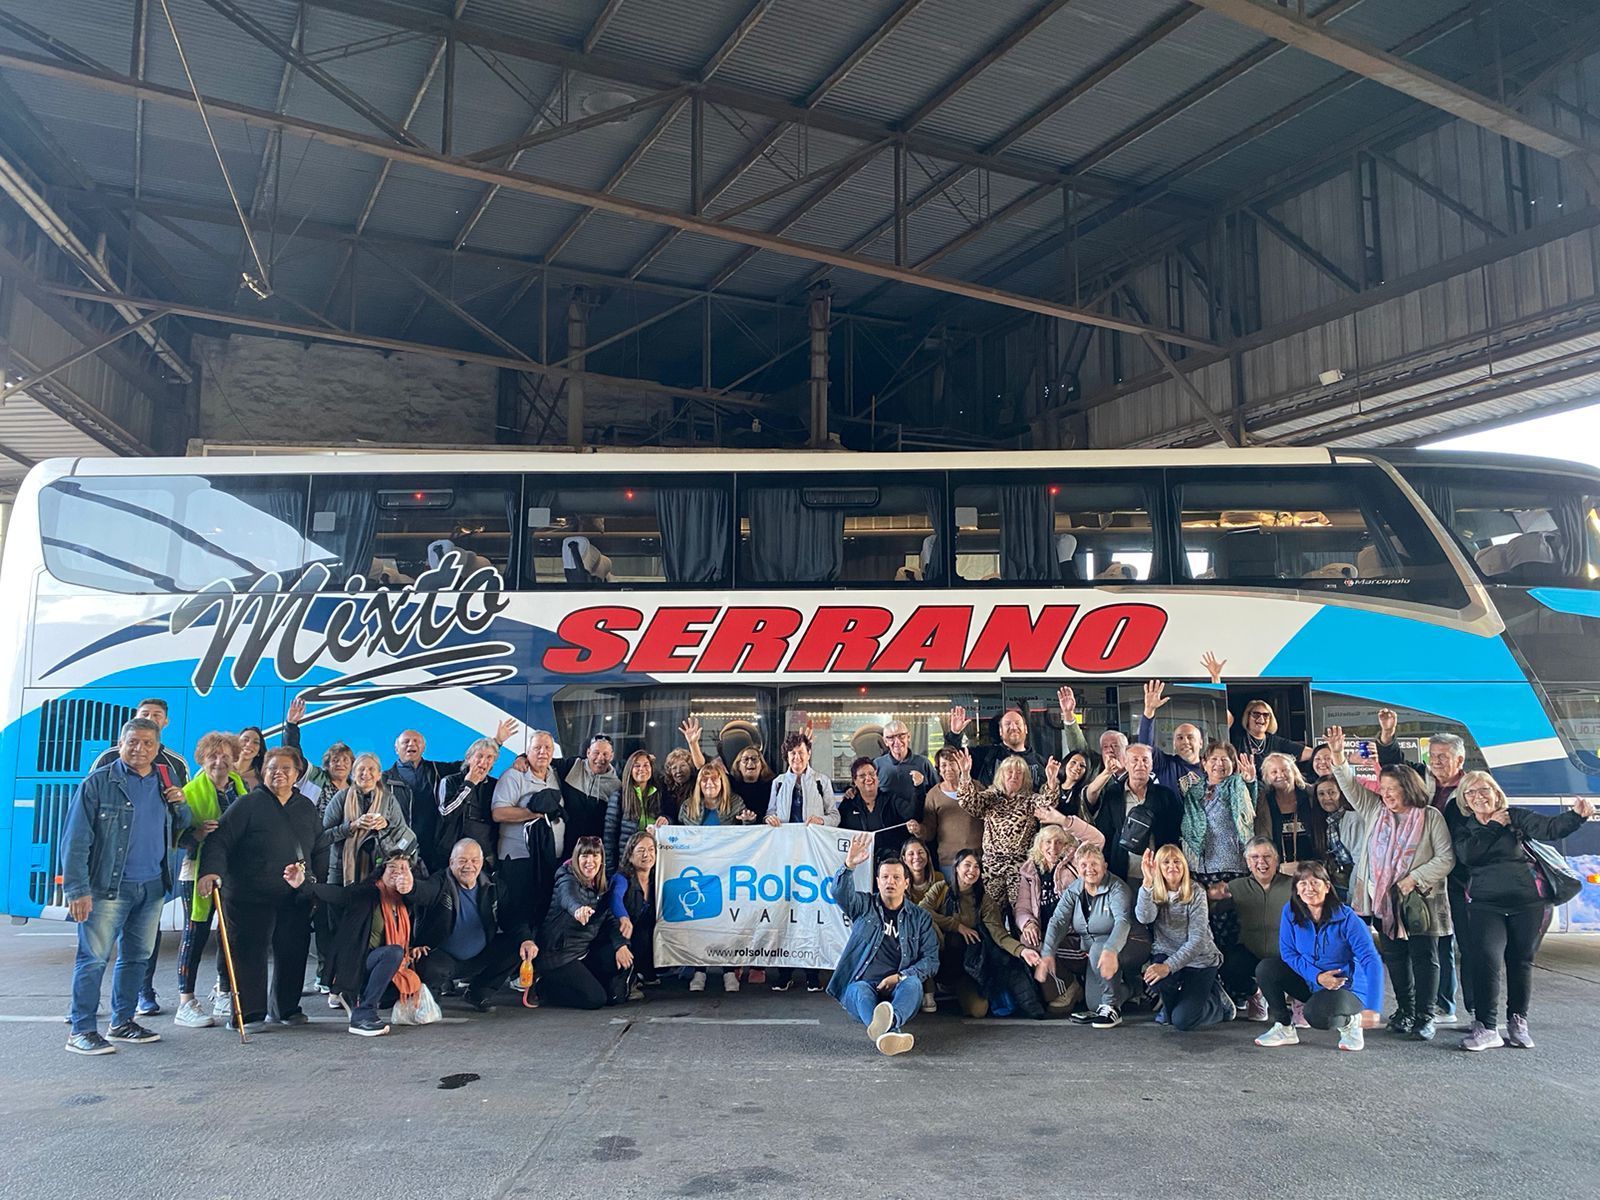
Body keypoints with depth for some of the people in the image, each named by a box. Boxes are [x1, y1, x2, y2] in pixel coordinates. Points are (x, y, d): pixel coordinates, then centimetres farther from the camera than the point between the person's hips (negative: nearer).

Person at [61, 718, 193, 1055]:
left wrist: (181, 805, -2)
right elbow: (75, 840, -9)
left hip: (153, 887, 6)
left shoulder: (165, 783, 11)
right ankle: (81, 1030, 5)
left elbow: (183, 828, 21)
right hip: (107, 887, -6)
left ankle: (122, 1022, 24)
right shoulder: (98, 783, -6)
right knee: (93, 957, -4)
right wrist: (77, 890, -16)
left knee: (136, 957, 13)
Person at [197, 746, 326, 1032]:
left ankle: (286, 1008, 23)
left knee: (293, 952, 8)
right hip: (252, 898, -5)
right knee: (251, 953, -2)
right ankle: (251, 1013, 8)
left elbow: (319, 849, 21)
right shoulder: (247, 804, -4)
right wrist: (213, 871, -26)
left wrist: (321, 883, 15)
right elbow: (220, 840, -10)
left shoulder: (306, 807, 14)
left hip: (296, 898, 5)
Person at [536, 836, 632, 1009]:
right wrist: (578, 909, -66)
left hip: (585, 952, 7)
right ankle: (543, 987, 3)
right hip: (559, 955, -7)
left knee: (626, 957, -12)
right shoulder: (568, 881, -17)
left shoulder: (599, 887, 6)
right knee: (595, 999, -17)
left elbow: (610, 918, 3)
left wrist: (621, 945, -15)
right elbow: (568, 898, -41)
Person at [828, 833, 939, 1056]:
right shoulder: (864, 906, 15)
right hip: (864, 984, -1)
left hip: (899, 988, 1)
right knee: (860, 989, -35)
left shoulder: (920, 918, 16)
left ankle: (890, 1021, -65)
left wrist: (900, 976, -11)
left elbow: (931, 960, 7)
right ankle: (890, 1033, -66)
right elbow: (840, 892, -7)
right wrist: (849, 864, -28)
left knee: (912, 982, -33)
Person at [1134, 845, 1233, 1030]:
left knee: (1182, 1021, -15)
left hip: (1200, 960, -2)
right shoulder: (1154, 893, -3)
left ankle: (1218, 1002, 17)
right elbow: (1144, 917, -26)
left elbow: (1197, 940, -19)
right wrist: (1147, 882, -39)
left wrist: (1169, 966, -29)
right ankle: (1170, 1006, 3)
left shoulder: (1196, 892, -11)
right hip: (1167, 956, 3)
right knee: (1153, 978, -32)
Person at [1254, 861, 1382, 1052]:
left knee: (1317, 1016, -35)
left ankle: (1350, 1022, 1)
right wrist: (1317, 976, -22)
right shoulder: (1290, 912, -10)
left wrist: (1371, 1007, -37)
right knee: (1266, 969, -19)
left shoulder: (1347, 918, -21)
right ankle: (1283, 1029, -3)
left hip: (1345, 987, -4)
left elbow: (1371, 961, -26)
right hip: (1309, 984, 5)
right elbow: (1288, 952, -5)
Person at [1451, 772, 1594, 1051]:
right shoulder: (1464, 829, 8)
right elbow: (1467, 855, -11)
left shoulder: (1515, 817, 2)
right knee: (1486, 960, -15)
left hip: (1529, 903, 0)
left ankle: (1518, 1022, 26)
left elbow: (1550, 828, -15)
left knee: (1520, 962, 8)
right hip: (1485, 906, 0)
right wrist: (1494, 826, -7)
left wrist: (1576, 815, -34)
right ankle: (1486, 1027, -9)